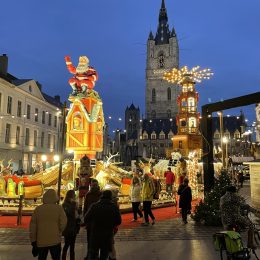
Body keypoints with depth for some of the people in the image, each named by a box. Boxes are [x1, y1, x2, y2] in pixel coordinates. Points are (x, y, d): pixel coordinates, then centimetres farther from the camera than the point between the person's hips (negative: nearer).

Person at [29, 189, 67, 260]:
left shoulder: (38, 209, 1)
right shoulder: (59, 208, -6)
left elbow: (33, 226, 4)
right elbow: (63, 223, -10)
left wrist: (33, 241, 11)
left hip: (41, 241, 2)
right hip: (55, 241, -2)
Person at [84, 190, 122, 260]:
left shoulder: (94, 206, -10)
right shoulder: (114, 207, -7)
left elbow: (86, 219, -8)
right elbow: (118, 221, -2)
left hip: (95, 234, 0)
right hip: (108, 235, 0)